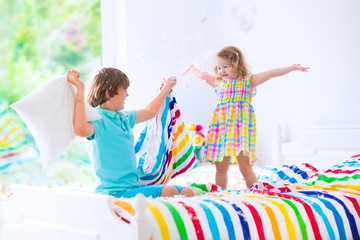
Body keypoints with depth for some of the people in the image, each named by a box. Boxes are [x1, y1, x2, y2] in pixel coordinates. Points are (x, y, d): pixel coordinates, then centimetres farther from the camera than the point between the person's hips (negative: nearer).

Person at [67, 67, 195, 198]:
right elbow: (81, 130, -35)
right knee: (169, 192, -28)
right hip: (114, 191, -9)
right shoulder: (98, 119, -10)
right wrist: (80, 89, -33)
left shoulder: (124, 117, 18)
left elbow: (150, 111, 38)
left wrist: (166, 88, 49)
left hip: (135, 186, 10)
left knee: (187, 192, -4)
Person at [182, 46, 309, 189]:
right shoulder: (218, 83, 19)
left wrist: (292, 68, -7)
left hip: (240, 127, -4)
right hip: (221, 127, 5)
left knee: (245, 168, -8)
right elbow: (202, 75, 35)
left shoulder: (247, 81, 6)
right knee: (220, 168, 7)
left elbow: (270, 74, -2)